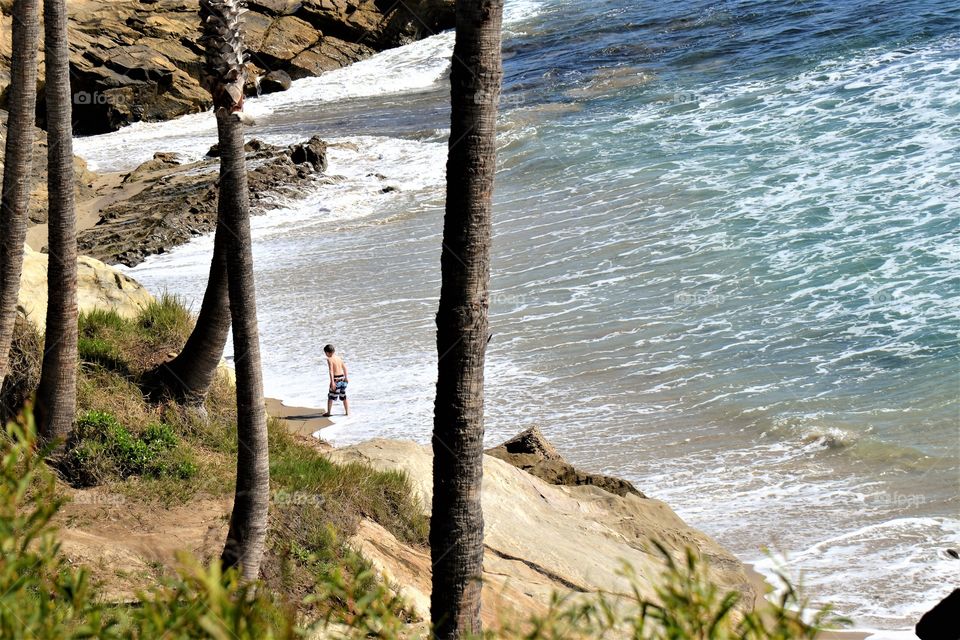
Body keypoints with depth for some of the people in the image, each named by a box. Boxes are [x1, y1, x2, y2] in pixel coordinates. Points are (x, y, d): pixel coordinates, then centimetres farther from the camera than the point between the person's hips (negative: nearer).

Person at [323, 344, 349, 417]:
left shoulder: (329, 359, -12)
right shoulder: (339, 358, 8)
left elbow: (331, 371, -19)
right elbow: (344, 368, 14)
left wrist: (332, 382, -22)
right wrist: (346, 377, 24)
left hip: (336, 379, -7)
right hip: (342, 378, 7)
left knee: (331, 397, 5)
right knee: (344, 397, 16)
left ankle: (329, 412, 8)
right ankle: (347, 412, 19)